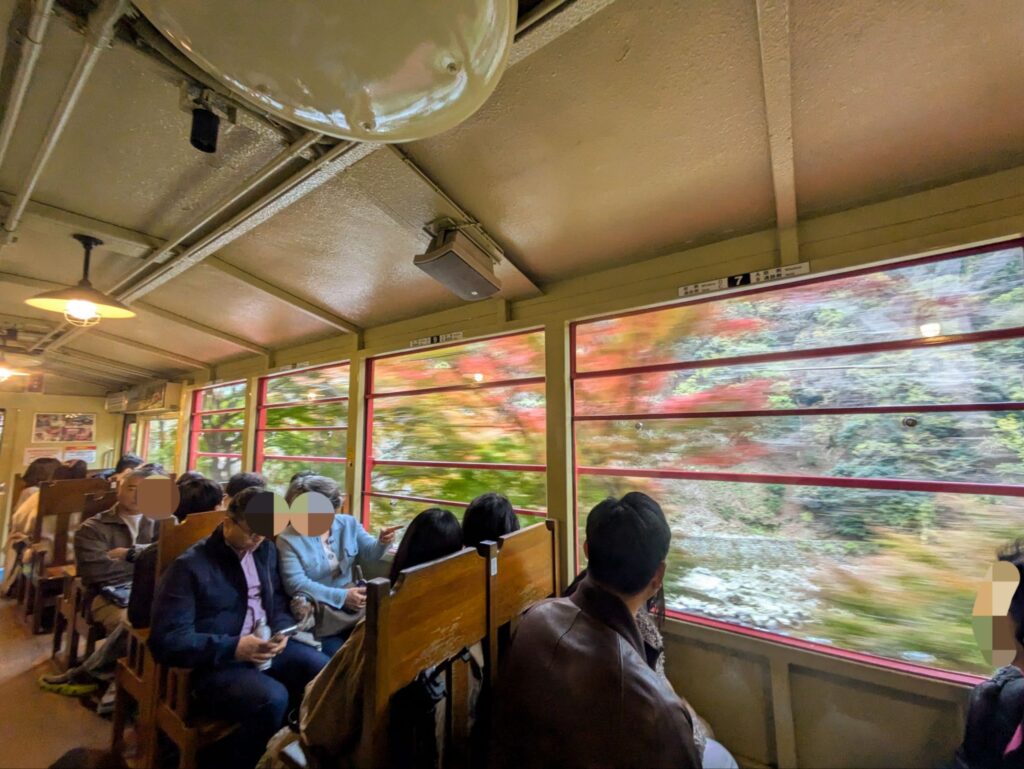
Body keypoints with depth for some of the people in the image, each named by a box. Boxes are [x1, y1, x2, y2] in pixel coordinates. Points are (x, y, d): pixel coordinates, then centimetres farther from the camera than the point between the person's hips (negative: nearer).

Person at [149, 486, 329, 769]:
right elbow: (167, 640, -14)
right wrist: (233, 648, -23)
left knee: (325, 672, -16)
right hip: (214, 665, -5)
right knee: (272, 698, -31)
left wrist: (281, 632, -5)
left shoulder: (266, 550, 7)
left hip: (264, 650, 5)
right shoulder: (189, 566, -11)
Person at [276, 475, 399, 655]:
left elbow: (370, 552, 1)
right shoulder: (288, 539, -9)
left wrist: (382, 542, -25)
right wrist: (341, 597, -23)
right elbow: (296, 584, -17)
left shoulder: (348, 523, 4)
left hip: (351, 598, 4)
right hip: (316, 608, -3)